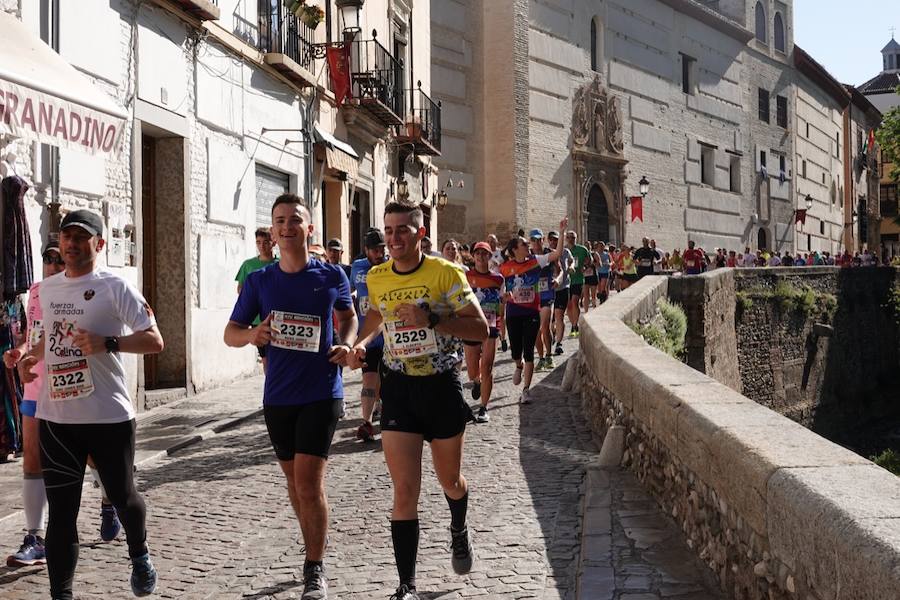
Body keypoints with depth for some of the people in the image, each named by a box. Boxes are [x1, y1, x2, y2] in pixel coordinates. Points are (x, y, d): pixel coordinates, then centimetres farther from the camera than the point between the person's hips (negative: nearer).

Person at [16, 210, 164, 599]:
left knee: (121, 495, 10)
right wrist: (32, 356, 8)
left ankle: (139, 557, 39)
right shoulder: (47, 288, 12)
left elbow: (154, 341, -10)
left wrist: (106, 342, -23)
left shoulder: (115, 287, -6)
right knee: (61, 510, 3)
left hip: (109, 416, -4)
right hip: (55, 417, 4)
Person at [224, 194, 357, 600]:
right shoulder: (259, 281, 1)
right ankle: (315, 550, 34)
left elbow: (348, 316, 14)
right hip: (277, 396, 3)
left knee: (309, 481, -10)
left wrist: (345, 345, -6)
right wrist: (251, 334, -18)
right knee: (294, 480, 15)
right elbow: (230, 333, 5)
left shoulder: (331, 275, -3)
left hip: (321, 393, -3)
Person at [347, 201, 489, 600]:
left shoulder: (446, 273, -11)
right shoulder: (375, 278, 1)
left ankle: (459, 531, 52)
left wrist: (432, 319, -27)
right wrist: (362, 342, 3)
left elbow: (481, 330, -14)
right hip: (399, 388, 2)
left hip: (442, 386, -2)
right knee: (405, 490, -6)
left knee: (449, 480, 17)